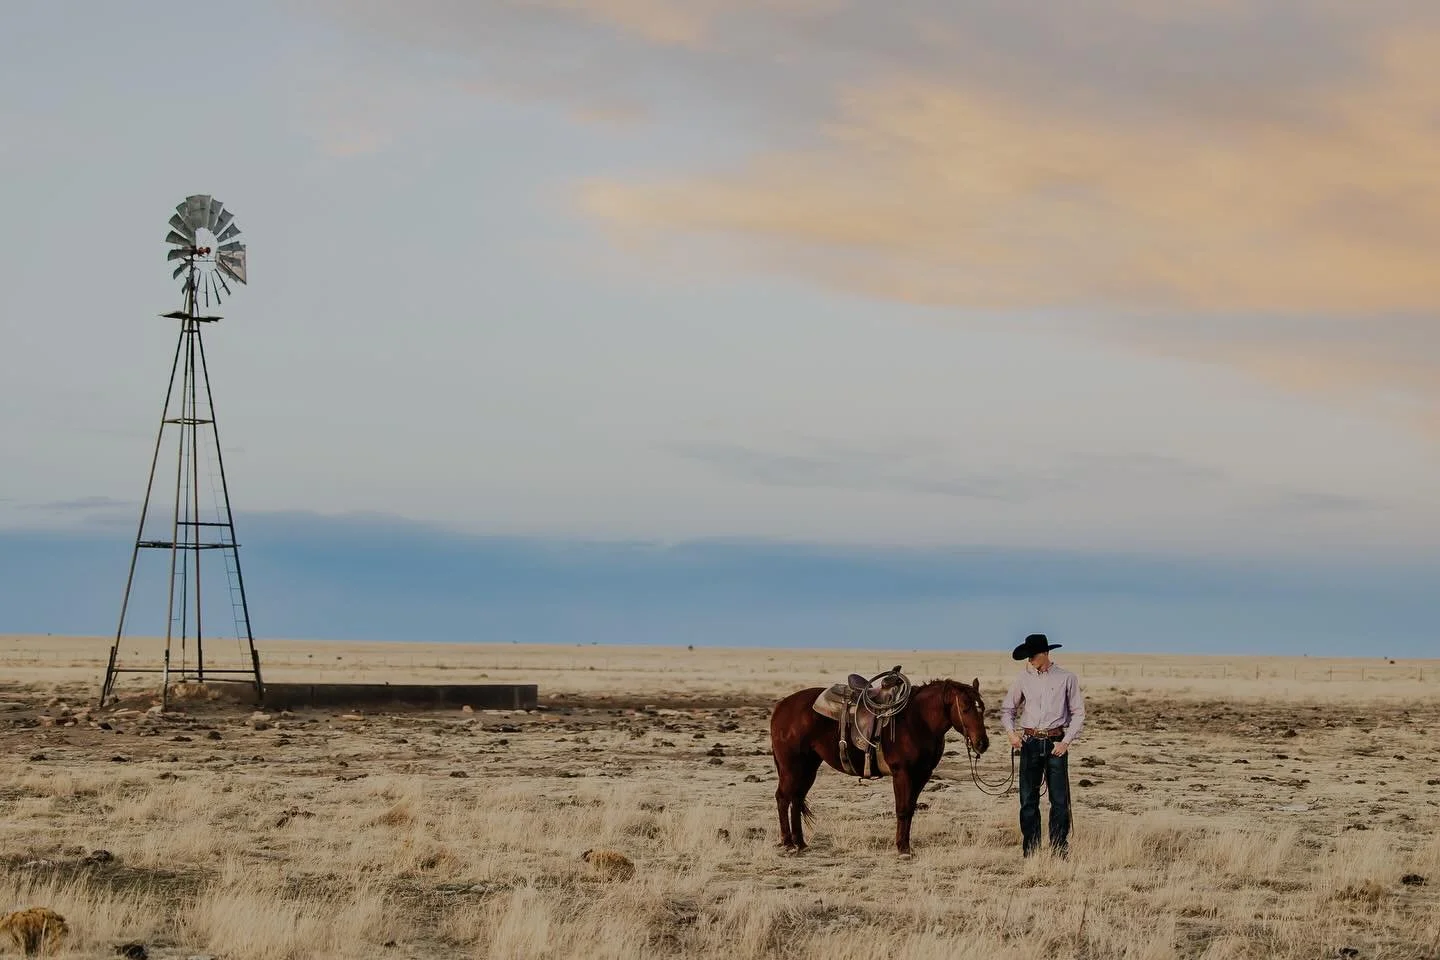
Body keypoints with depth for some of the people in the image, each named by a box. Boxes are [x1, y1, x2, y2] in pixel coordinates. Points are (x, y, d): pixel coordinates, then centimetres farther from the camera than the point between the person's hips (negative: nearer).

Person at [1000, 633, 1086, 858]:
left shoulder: (1067, 679, -1)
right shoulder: (1024, 678, 6)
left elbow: (1078, 713, 0)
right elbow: (1007, 709, 14)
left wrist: (1066, 741, -9)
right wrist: (1011, 732, -3)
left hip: (1056, 744, -2)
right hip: (1029, 743, 2)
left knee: (1060, 799, -1)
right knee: (1028, 800, 5)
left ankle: (1060, 851, 6)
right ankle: (1030, 851, 12)